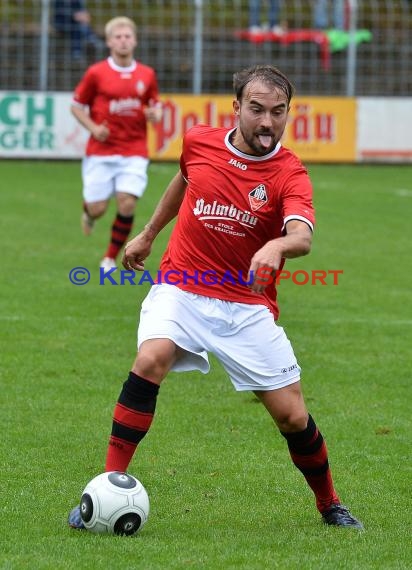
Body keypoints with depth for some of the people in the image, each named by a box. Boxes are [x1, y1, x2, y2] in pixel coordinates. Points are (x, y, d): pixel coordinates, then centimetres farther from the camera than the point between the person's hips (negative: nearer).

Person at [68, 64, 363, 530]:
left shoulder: (289, 174, -12)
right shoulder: (199, 143, -2)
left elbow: (302, 237, -31)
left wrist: (276, 247, -54)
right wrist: (148, 234, 31)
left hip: (247, 306, -1)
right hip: (181, 288, 1)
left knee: (292, 415, -2)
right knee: (150, 360, -28)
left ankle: (330, 505, 26)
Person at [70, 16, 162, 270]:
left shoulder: (147, 75, 5)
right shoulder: (96, 73, -2)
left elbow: (156, 104, 17)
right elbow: (77, 106, 6)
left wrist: (155, 114, -7)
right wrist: (93, 128, -10)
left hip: (134, 151, 1)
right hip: (101, 151, -1)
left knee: (127, 203, -13)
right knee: (98, 208, -2)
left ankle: (111, 258, 5)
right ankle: (88, 212, 38)